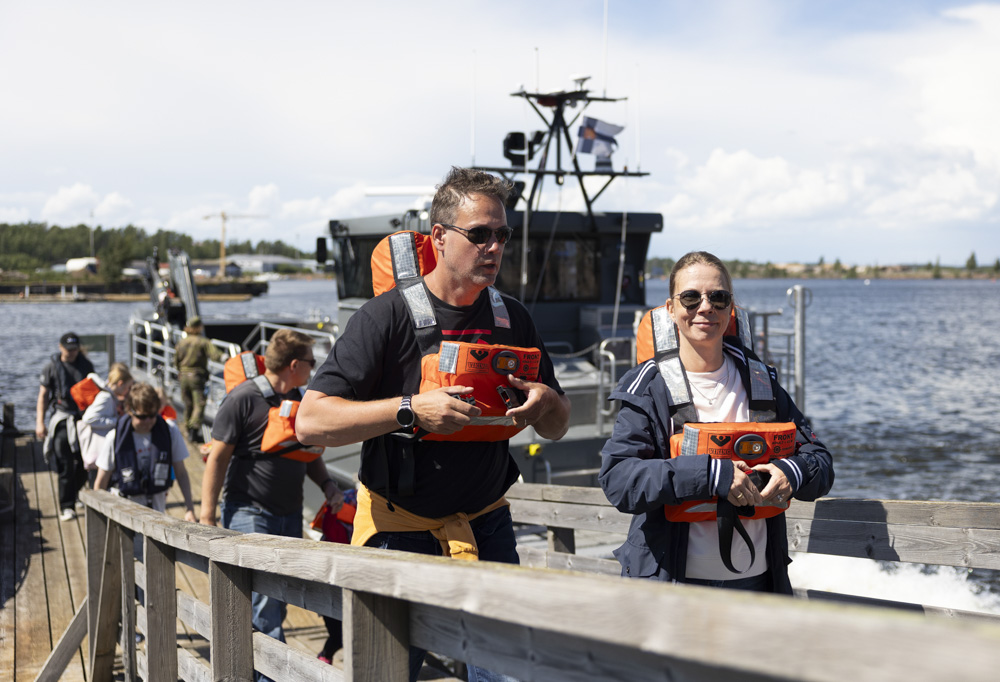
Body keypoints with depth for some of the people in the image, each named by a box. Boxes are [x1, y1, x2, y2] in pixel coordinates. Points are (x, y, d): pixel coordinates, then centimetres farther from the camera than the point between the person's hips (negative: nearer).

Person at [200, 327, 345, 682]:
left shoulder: (298, 400, 11)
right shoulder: (244, 398, -12)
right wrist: (207, 518, -13)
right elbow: (218, 457, -11)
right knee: (262, 599, -14)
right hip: (249, 513, -7)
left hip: (290, 513, 7)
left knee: (279, 598, 10)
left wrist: (327, 485, 5)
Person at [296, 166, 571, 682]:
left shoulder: (512, 319, 5)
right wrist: (411, 408, -26)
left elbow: (556, 428, 14)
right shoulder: (389, 315, -11)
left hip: (486, 524, 4)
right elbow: (311, 422, -18)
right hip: (401, 529, -4)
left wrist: (546, 402, -9)